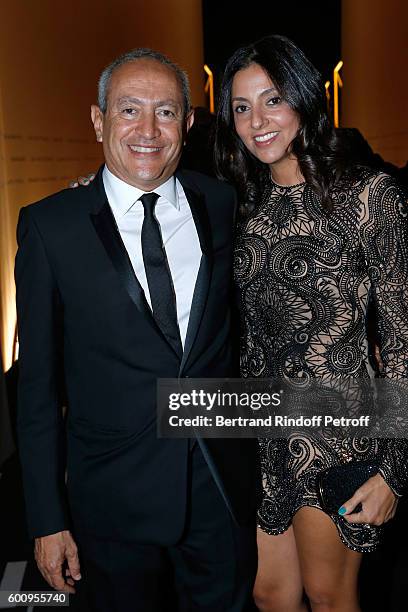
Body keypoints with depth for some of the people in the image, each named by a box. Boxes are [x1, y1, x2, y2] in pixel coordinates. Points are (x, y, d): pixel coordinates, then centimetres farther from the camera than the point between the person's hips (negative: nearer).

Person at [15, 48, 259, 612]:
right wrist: (47, 520, -4)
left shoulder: (221, 205, -1)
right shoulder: (50, 226, -9)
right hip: (114, 499, -2)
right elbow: (38, 382, -5)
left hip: (225, 486, 3)